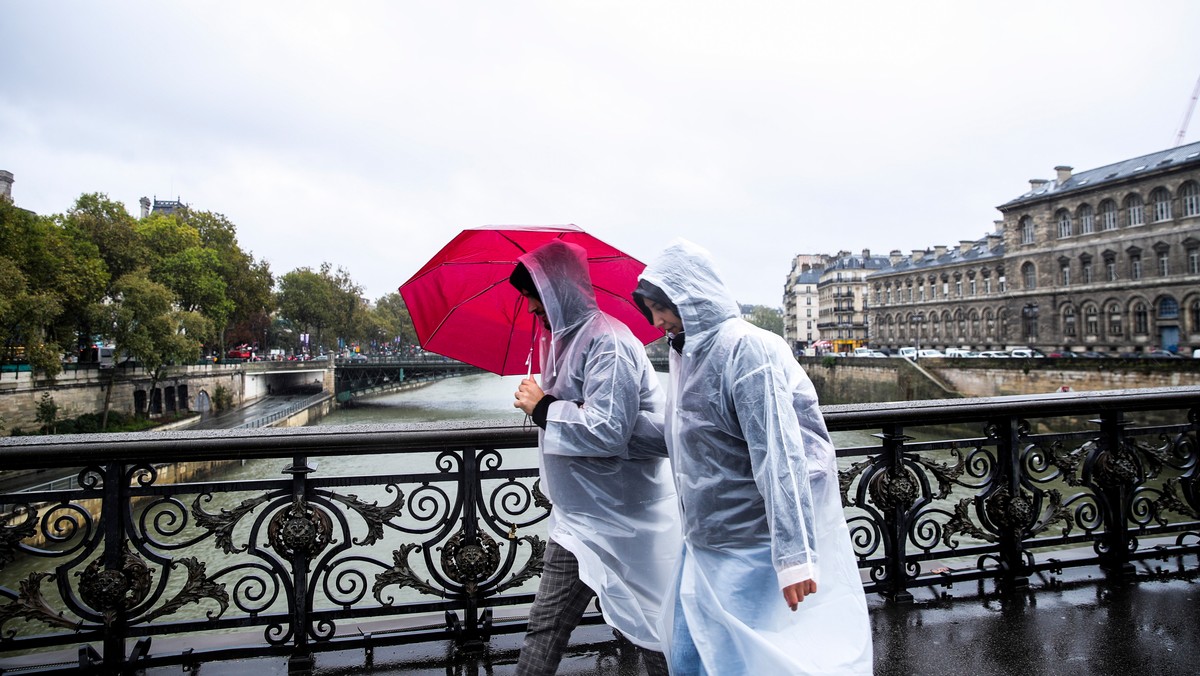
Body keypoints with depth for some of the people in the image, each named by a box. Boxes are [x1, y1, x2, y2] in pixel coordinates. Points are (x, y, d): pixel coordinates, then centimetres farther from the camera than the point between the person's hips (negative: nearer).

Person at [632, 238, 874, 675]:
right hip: (704, 548, 8)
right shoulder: (690, 353, 10)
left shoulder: (745, 349, -18)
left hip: (750, 551, -8)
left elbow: (779, 457, -24)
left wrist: (794, 555, -26)